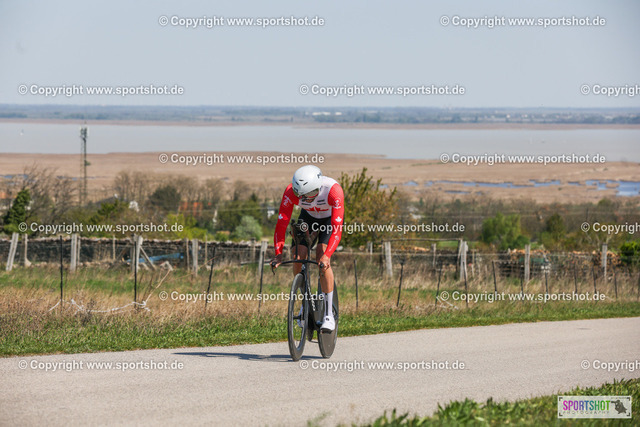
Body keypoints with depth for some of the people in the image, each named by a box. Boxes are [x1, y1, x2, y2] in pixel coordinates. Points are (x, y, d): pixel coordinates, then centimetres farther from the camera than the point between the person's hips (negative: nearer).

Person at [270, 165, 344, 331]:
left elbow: (337, 229, -43)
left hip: (330, 217, -3)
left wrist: (327, 255, -54)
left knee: (322, 260, -22)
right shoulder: (291, 192, -34)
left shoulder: (333, 190, -42)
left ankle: (329, 315, -16)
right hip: (308, 216, 3)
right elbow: (282, 222, -30)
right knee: (298, 257, -14)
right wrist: (278, 253, -39)